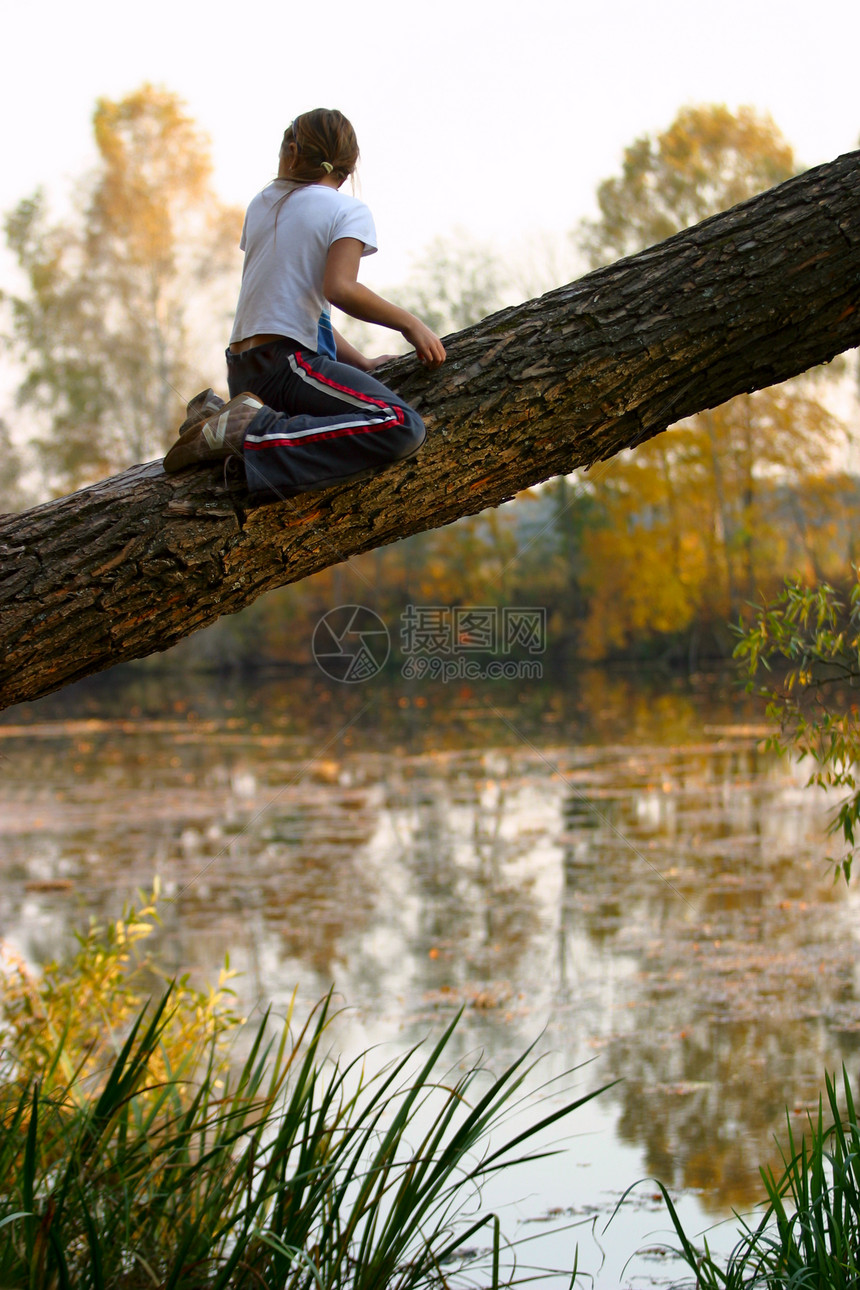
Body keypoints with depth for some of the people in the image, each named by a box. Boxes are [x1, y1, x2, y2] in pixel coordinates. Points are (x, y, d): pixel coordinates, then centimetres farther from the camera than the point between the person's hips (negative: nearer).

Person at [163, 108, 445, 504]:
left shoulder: (262, 203, 19)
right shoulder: (349, 211, 0)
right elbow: (339, 289, -18)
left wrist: (359, 363, 19)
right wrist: (410, 324, -6)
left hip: (242, 371, 8)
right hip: (285, 363, -8)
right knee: (402, 428, -22)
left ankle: (220, 416, 10)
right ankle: (254, 433, -25)